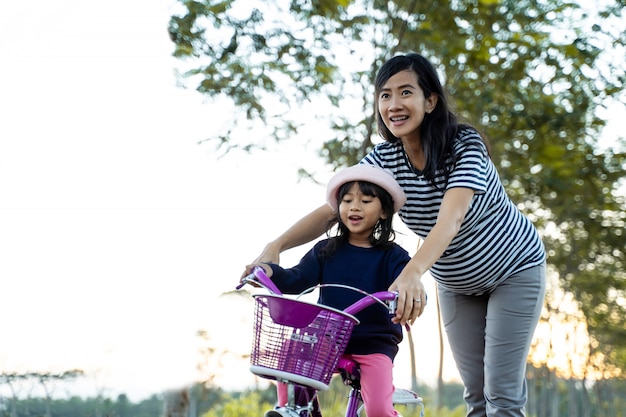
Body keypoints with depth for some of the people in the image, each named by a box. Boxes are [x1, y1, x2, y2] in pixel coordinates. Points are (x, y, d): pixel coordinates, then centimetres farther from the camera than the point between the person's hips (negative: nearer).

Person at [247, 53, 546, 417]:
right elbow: (331, 210, -21)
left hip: (515, 270, -5)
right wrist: (276, 245, -39)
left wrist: (413, 272, -62)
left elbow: (451, 216, -45)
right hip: (457, 284, 5)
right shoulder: (383, 159, -14)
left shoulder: (464, 145, -29)